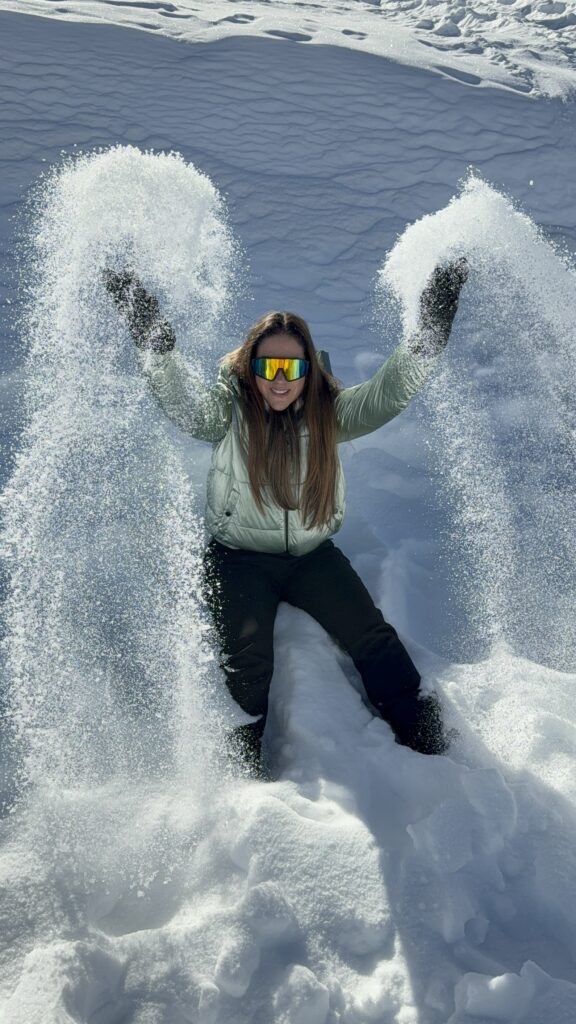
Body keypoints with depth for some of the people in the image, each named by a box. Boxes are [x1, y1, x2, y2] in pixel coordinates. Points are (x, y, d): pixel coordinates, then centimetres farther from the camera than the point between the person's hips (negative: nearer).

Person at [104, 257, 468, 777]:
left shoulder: (328, 411, -2)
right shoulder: (228, 408, -9)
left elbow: (388, 393, -11)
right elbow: (186, 406, -28)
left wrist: (430, 330, -22)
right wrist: (155, 340, -43)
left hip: (313, 554, 2)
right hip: (240, 556, -2)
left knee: (372, 636, -5)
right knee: (247, 659, -18)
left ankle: (422, 730, 7)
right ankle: (247, 757, -5)